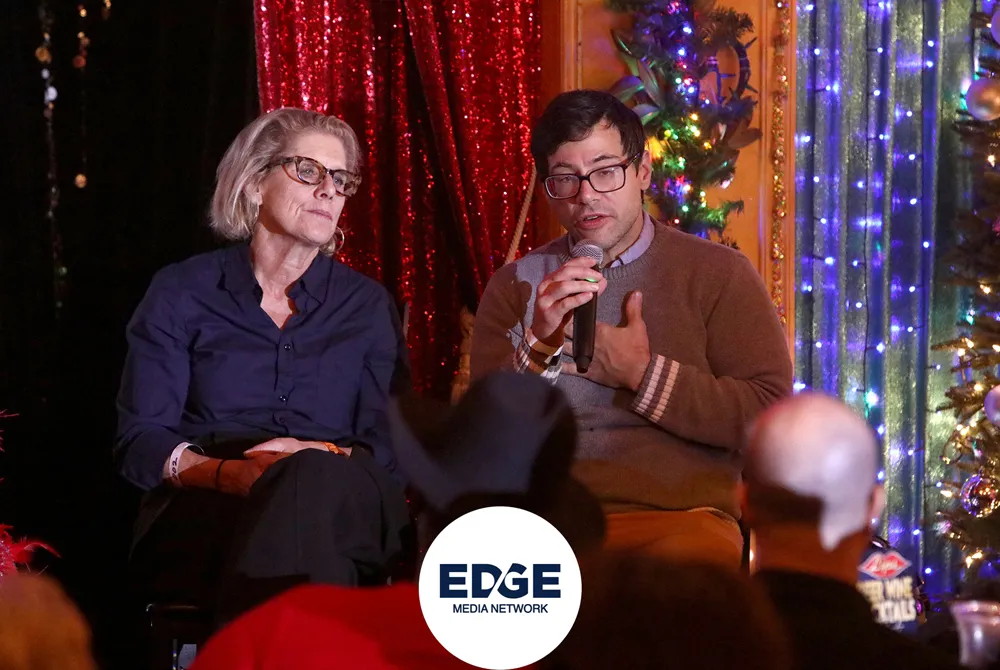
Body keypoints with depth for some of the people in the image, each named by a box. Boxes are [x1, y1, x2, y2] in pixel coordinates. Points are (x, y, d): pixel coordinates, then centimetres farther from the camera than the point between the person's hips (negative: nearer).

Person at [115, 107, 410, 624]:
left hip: (344, 515, 2)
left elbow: (390, 445, 8)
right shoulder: (182, 295, 13)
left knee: (314, 480, -38)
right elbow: (140, 443, 3)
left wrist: (326, 461, -15)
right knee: (306, 481, -38)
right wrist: (227, 473, -18)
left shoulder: (367, 305, 19)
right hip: (199, 516, -2)